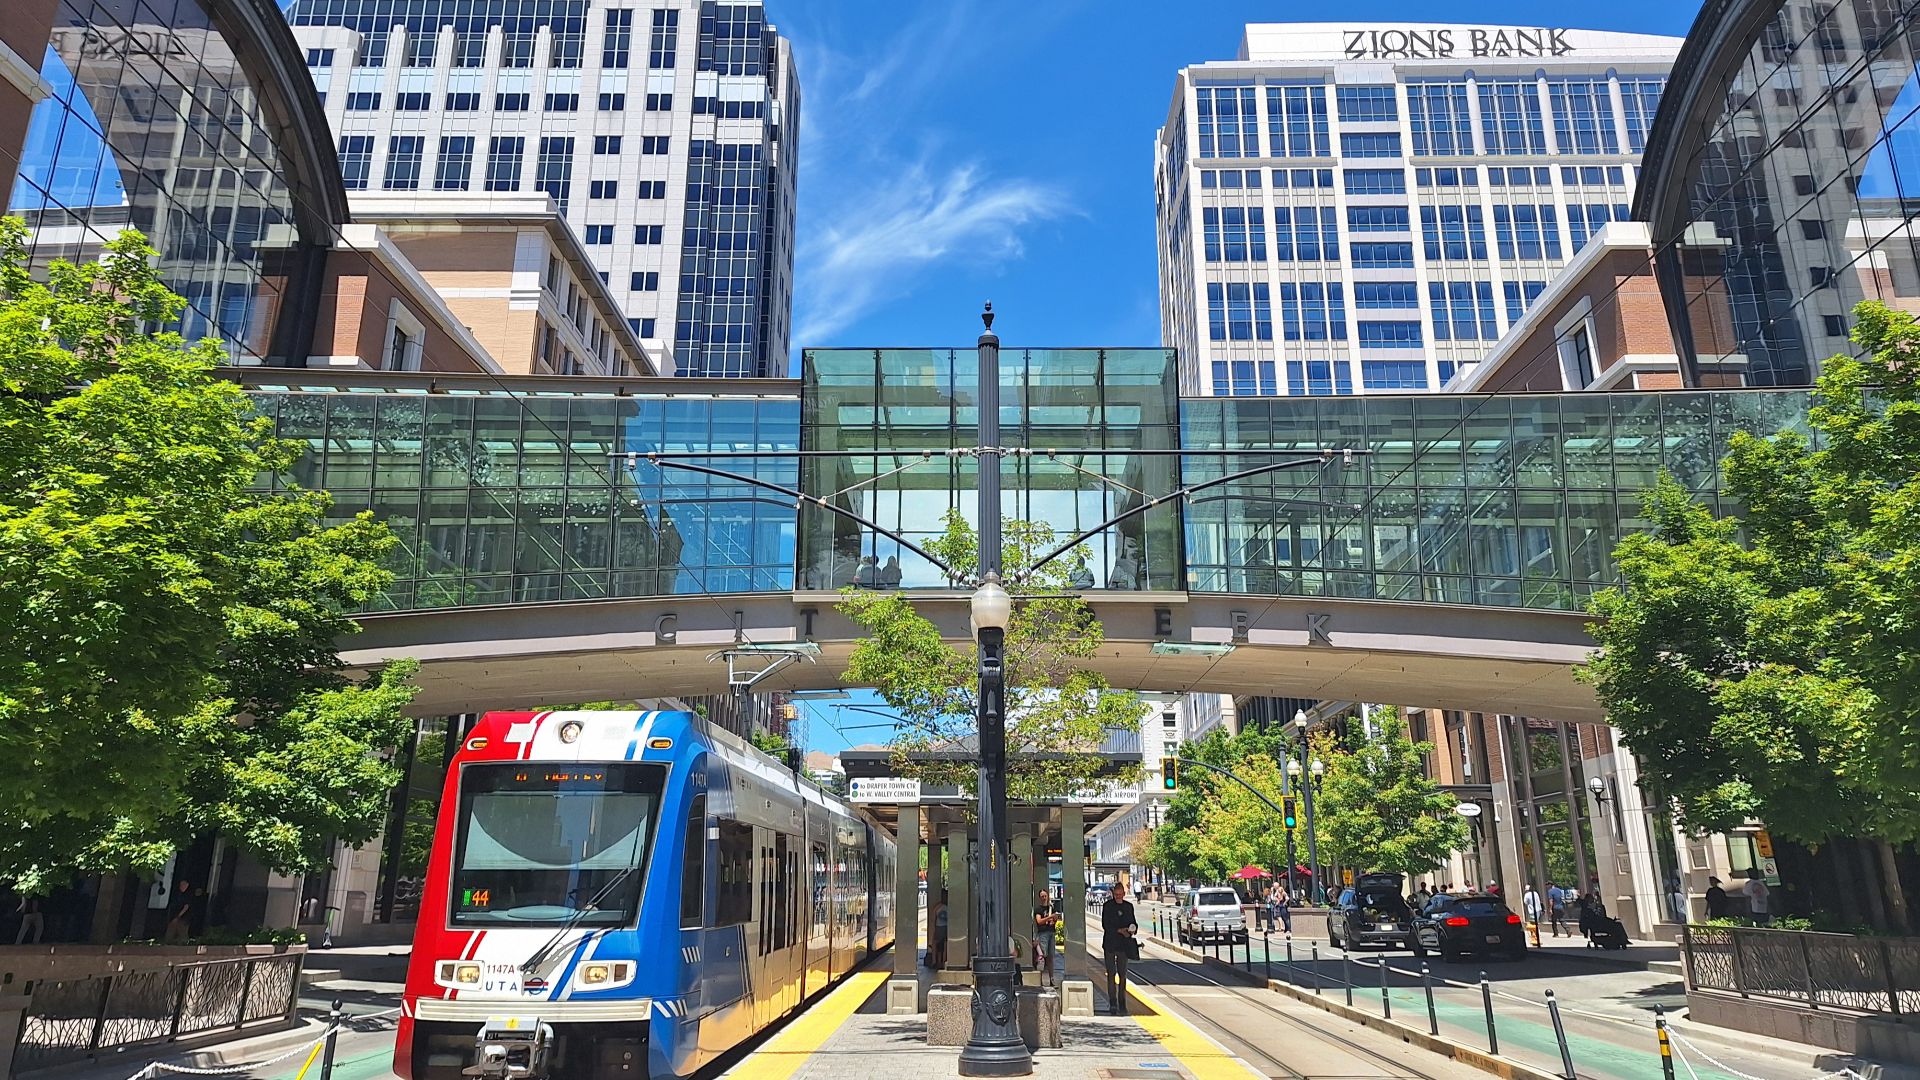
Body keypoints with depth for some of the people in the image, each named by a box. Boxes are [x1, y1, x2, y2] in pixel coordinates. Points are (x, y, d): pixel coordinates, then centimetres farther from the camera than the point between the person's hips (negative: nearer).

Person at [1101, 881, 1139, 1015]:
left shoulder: (1128, 906, 9)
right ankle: (1113, 1003, 4)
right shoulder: (1107, 906, -2)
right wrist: (1120, 931, -16)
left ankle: (1122, 1003, 11)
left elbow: (1133, 922, 15)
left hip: (1124, 944, 3)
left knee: (1123, 974, 4)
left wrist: (1133, 929, -8)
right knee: (1111, 974, -1)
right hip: (1110, 944, -3)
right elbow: (1105, 925, -7)